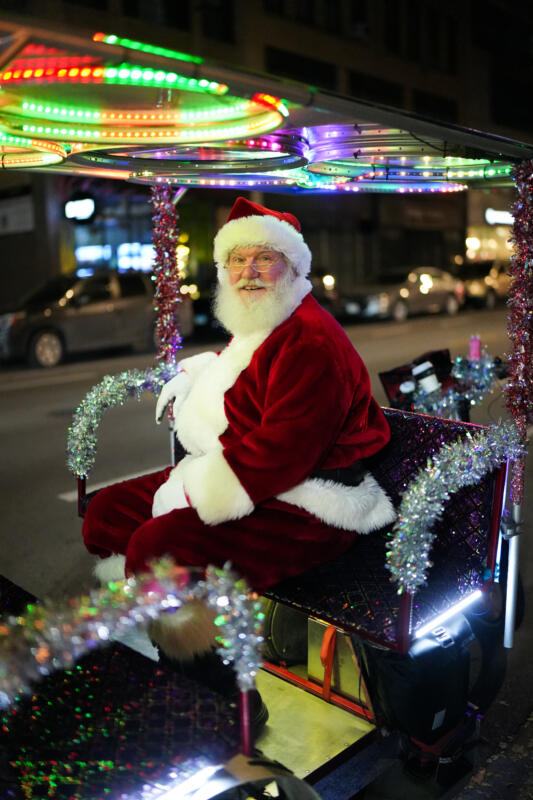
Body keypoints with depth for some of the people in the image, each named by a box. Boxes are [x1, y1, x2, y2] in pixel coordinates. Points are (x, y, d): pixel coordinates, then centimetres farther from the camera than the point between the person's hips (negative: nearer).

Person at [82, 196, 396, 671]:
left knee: (156, 549, -29)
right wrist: (190, 378, 18)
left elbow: (281, 452, -27)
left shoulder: (312, 342, -20)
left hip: (303, 512, -11)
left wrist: (190, 493, -21)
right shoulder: (253, 329, 15)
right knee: (107, 511, 6)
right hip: (225, 476, 11)